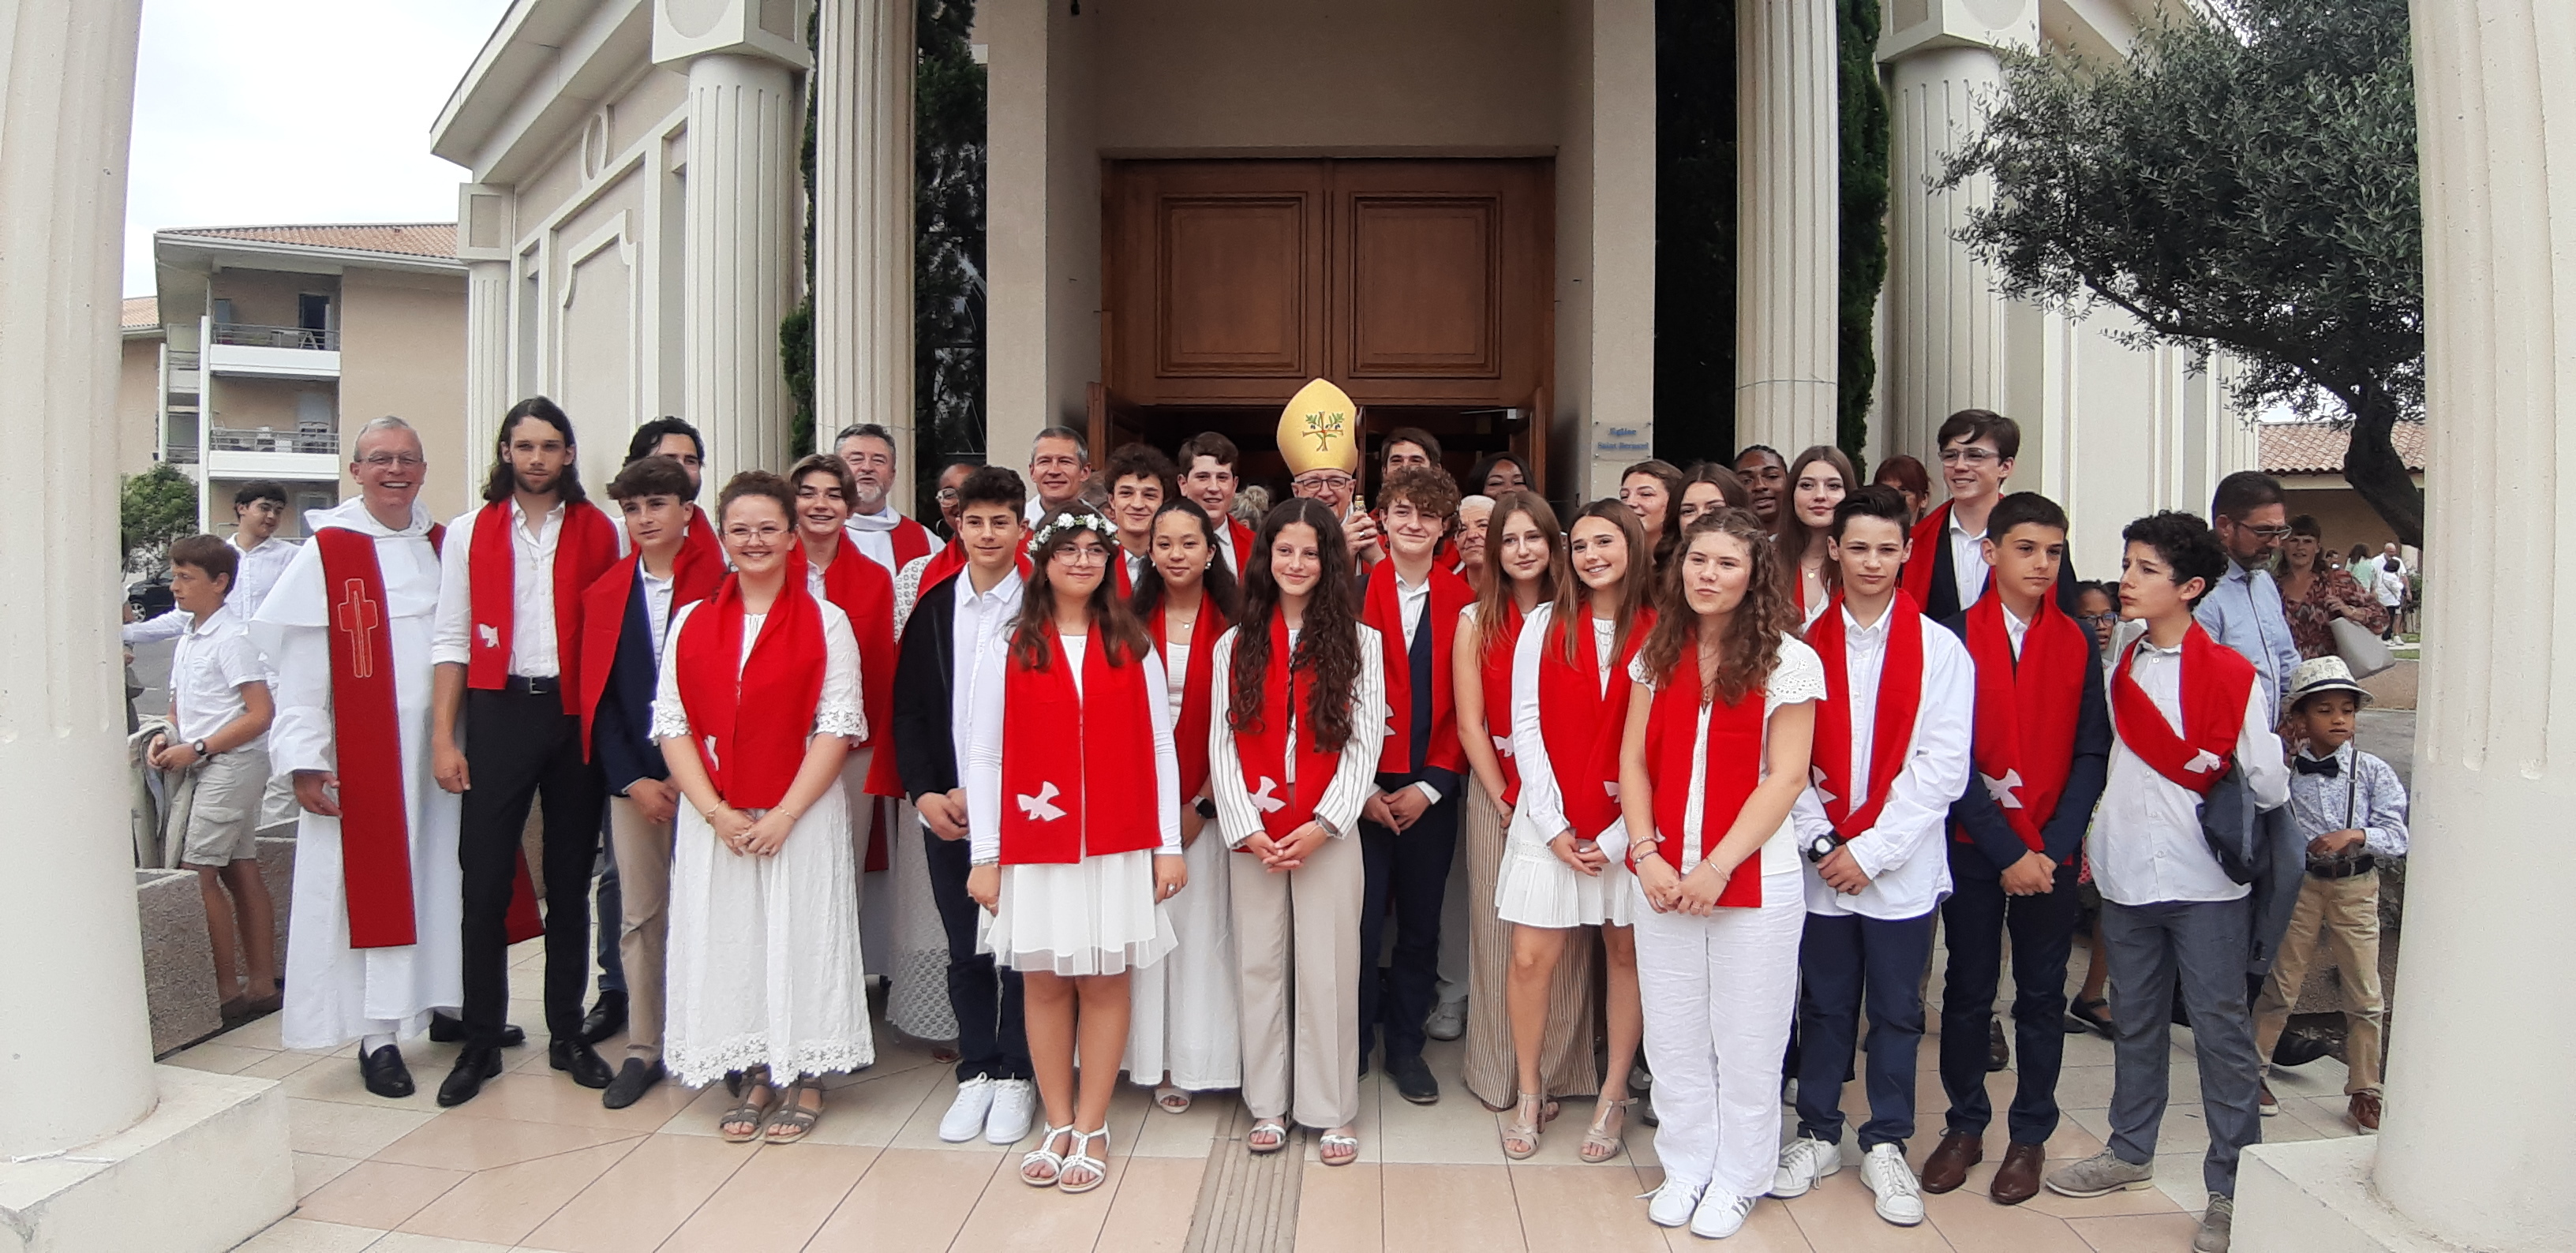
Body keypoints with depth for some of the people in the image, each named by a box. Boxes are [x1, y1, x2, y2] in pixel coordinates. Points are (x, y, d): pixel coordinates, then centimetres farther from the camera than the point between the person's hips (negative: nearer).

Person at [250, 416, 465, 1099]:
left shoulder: (442, 548, 9)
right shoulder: (327, 552, -4)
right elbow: (298, 666, -8)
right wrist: (303, 760, -14)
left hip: (437, 747, 4)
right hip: (360, 754, -4)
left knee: (443, 875, 10)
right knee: (371, 881, 0)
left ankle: (446, 1004, 24)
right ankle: (378, 1034, 8)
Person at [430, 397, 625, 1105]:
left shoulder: (601, 533, 5)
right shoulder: (469, 534, 7)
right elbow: (452, 641, 5)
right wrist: (444, 735, -2)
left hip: (577, 716, 0)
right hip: (498, 712, 0)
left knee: (570, 881, 8)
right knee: (486, 882, 0)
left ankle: (568, 1035, 18)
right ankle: (480, 1043, 12)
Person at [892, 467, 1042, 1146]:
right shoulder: (931, 608, 7)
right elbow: (908, 709, 7)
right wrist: (924, 793, -4)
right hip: (943, 807, 3)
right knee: (965, 950, 11)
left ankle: (1015, 1076, 20)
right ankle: (976, 1071, 25)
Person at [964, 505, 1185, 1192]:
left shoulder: (1134, 650, 5)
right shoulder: (1010, 651, 2)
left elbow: (1160, 750, 4)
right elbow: (983, 757, 1)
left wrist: (1168, 845, 0)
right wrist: (984, 856, -3)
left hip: (1118, 849, 0)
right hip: (1034, 849, 0)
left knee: (1105, 982, 5)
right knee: (1045, 982, 7)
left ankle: (1091, 1128, 16)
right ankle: (1057, 1124, 21)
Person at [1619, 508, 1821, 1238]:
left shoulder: (1788, 660, -7)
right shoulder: (1658, 653, 5)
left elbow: (1785, 778, -11)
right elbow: (1633, 760, 6)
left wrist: (1717, 867, -16)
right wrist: (1646, 853, -7)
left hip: (1754, 878, -3)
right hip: (1662, 877, 4)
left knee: (1746, 1041, 9)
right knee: (1674, 1038, 12)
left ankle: (1738, 1179, 27)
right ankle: (1685, 1168, 30)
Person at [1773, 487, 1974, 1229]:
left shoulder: (1940, 650, -1)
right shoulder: (1806, 644, 2)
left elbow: (1941, 767, -7)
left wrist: (1870, 849, -11)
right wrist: (1820, 842, -10)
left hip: (1900, 865, -1)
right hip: (1820, 862, 1)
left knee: (1897, 1012, 10)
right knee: (1825, 1006, 12)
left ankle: (1885, 1148, 25)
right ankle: (1818, 1136, 27)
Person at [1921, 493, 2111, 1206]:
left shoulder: (2079, 645, 3)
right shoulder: (1956, 639, -5)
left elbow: (2091, 753, 1)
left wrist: (2053, 846, -10)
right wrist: (2005, 850, -12)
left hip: (2052, 851, 2)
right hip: (1973, 846, -2)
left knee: (2042, 993, 10)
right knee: (1968, 989, 9)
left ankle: (2031, 1134, 24)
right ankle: (1965, 1125, 24)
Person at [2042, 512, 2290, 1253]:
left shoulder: (2233, 674, -8)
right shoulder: (2115, 669, 8)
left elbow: (2269, 787, -8)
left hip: (2205, 884, -5)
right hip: (2125, 878, 5)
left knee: (2221, 1030, 2)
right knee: (2134, 1022, 17)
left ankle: (2232, 1188, 13)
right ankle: (2131, 1152, 32)